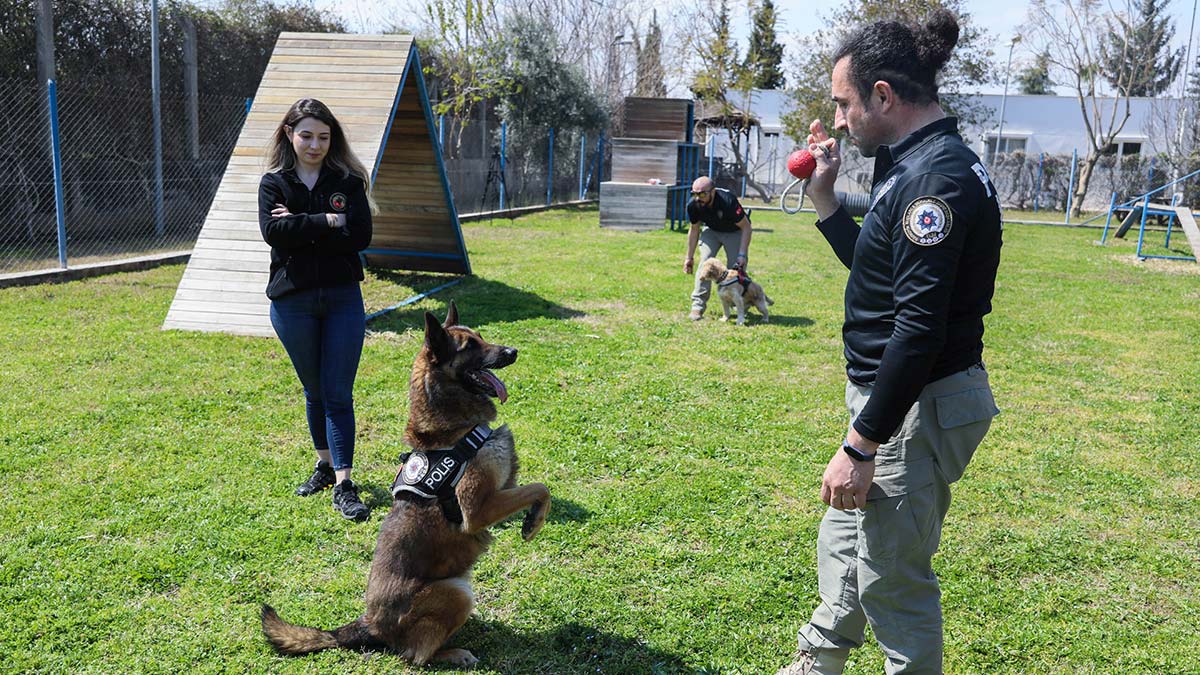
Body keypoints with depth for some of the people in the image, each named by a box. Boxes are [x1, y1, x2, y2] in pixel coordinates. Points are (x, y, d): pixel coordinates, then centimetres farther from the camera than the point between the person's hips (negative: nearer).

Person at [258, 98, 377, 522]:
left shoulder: (348, 181, 3)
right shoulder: (273, 183, 4)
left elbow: (361, 235, -11)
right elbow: (273, 232, -14)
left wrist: (300, 228, -13)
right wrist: (328, 222, -15)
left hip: (343, 298, -1)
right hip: (291, 300, 1)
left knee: (338, 393, -3)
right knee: (314, 391, 14)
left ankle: (343, 483, -2)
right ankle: (326, 463, 31)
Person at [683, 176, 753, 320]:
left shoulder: (728, 201, -38)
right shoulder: (693, 205, -24)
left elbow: (746, 227, -26)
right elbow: (694, 229, -4)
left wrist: (742, 254, -33)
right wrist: (689, 257, 0)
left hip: (735, 231, -3)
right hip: (711, 230, 3)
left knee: (736, 268, -11)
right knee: (705, 263, -16)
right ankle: (698, 306, -13)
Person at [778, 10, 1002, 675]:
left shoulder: (936, 177, -22)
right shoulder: (914, 165, 11)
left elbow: (920, 328, -28)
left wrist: (861, 445, -25)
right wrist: (823, 196, 15)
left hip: (916, 408, -11)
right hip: (896, 393, 11)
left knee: (893, 577, 2)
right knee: (843, 540, 25)